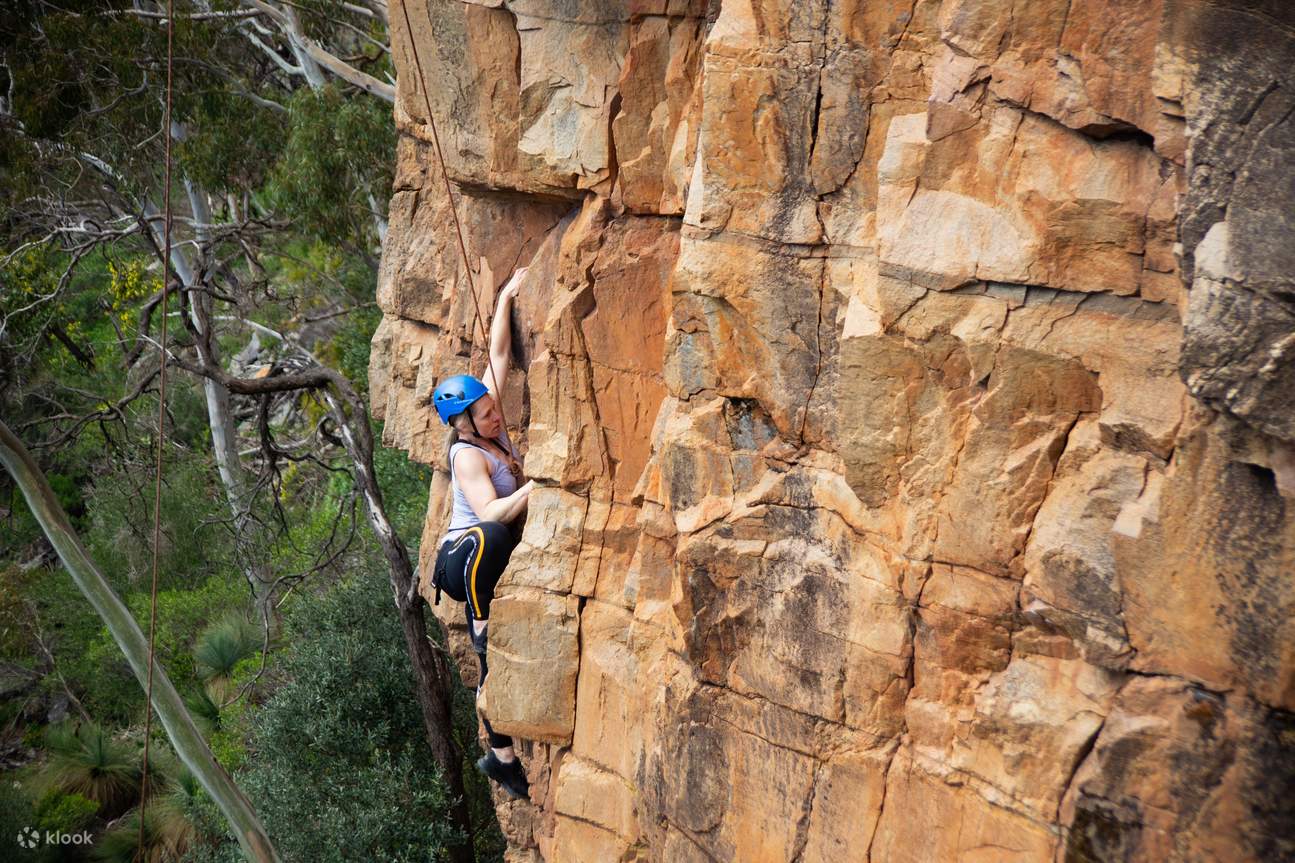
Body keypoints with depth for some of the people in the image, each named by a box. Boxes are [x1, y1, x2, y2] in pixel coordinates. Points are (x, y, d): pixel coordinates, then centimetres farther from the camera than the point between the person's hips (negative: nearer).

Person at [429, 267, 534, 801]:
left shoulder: (492, 427, 3)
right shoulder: (467, 455, -16)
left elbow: (497, 354, 6)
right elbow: (490, 514, -29)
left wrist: (506, 299, 6)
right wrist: (535, 486, -37)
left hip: (493, 566, 7)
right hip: (463, 561, -6)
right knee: (490, 539, -39)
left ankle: (503, 758, 8)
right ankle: (483, 627, -24)